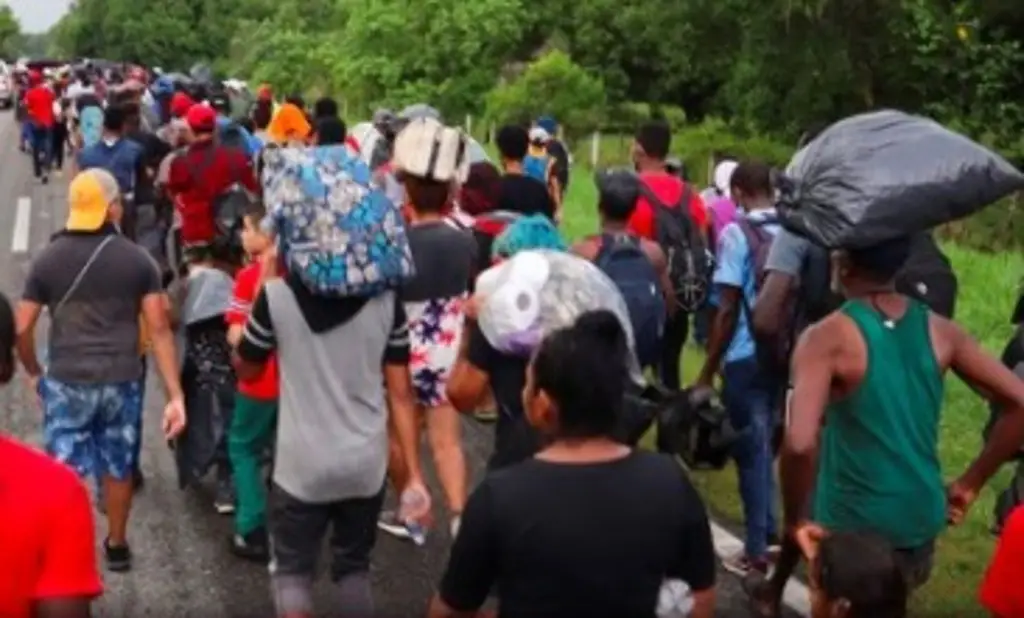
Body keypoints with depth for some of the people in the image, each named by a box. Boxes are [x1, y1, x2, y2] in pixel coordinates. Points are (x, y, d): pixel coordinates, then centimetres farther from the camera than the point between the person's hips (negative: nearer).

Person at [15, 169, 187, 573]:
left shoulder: (47, 260, -2)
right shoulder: (137, 260, -3)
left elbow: (22, 329, -1)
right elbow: (159, 330, -6)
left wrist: (34, 374, 16)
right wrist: (175, 395, -5)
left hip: (65, 383, -1)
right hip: (122, 382, 1)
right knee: (118, 467, 18)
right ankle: (116, 546, 33)